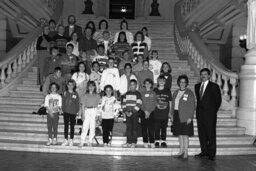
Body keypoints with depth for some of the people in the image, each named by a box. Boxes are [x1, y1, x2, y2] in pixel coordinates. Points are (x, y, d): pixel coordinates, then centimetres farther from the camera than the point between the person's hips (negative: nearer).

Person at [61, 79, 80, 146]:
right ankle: (66, 140, 11)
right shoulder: (65, 93, 5)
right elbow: (63, 102, 6)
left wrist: (77, 111, -5)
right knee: (66, 125, 4)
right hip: (66, 112, 1)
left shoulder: (75, 94, 1)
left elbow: (77, 103, 3)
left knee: (72, 126, 5)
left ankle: (71, 140, 13)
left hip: (73, 112, -1)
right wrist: (63, 109, -2)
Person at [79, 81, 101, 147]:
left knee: (92, 127, 1)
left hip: (94, 111, 1)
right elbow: (83, 106, 5)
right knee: (85, 127, -7)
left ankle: (90, 142, 9)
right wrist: (83, 114, -3)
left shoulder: (97, 96, 8)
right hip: (87, 111, -1)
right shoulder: (85, 96, 6)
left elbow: (98, 105, 8)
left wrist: (97, 114, 1)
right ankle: (82, 142, -4)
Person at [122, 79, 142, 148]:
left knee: (134, 128, -1)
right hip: (127, 113, 4)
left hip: (135, 113, -4)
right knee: (128, 128, 5)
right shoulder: (126, 94, 13)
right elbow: (123, 103, 12)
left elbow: (139, 104, -8)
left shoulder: (137, 94, -1)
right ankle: (128, 142, 10)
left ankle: (134, 142, 5)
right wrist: (125, 111, -3)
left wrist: (132, 112, -13)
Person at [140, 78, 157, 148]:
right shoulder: (142, 92, 6)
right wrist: (145, 111, -8)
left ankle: (152, 142, -2)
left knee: (151, 128, -6)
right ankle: (145, 142, 6)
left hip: (151, 112, -1)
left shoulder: (153, 93, 6)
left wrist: (149, 111, -8)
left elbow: (154, 103, 1)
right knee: (144, 128, 0)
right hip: (143, 112, 1)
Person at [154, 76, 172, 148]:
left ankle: (163, 142, 15)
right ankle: (157, 142, 13)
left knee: (164, 128, 5)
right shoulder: (154, 91, 4)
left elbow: (170, 102, 10)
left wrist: (170, 112, 6)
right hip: (156, 113, -1)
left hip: (165, 113, 1)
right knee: (157, 128, 2)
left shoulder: (168, 91, 6)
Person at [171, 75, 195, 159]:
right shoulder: (176, 92, 13)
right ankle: (181, 151, 22)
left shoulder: (189, 93, -3)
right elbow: (173, 104, 17)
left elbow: (192, 106, -6)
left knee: (185, 134, -3)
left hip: (185, 117, -5)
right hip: (177, 116, 5)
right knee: (179, 134, 11)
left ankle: (185, 153, 6)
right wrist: (172, 114, 10)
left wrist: (190, 117, -11)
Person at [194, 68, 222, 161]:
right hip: (200, 114, 5)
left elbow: (218, 100, 0)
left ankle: (212, 154, 6)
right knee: (201, 134, 8)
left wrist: (213, 111, 1)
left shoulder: (214, 86, -3)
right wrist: (198, 110, 9)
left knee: (211, 135, -1)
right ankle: (204, 152, 18)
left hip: (210, 115, -5)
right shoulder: (197, 86, 12)